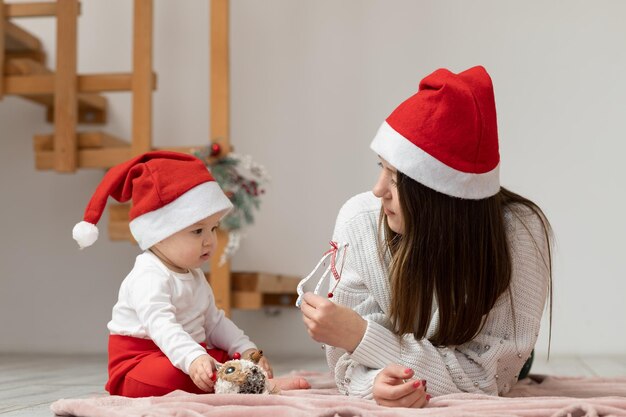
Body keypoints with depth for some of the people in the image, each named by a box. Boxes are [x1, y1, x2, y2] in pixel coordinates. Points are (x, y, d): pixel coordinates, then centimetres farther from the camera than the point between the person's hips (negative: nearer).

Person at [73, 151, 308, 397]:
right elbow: (161, 326, -35)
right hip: (140, 362, -10)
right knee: (171, 374, -38)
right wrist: (193, 359, -49)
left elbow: (214, 321, 19)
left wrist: (247, 350, 5)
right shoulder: (149, 277, -20)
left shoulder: (194, 276, 15)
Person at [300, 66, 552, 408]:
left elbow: (487, 378, -27)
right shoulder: (359, 220, -22)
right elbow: (348, 356, -16)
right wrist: (376, 383, -41)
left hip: (477, 406, -1)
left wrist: (361, 336, -36)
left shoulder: (520, 233, -28)